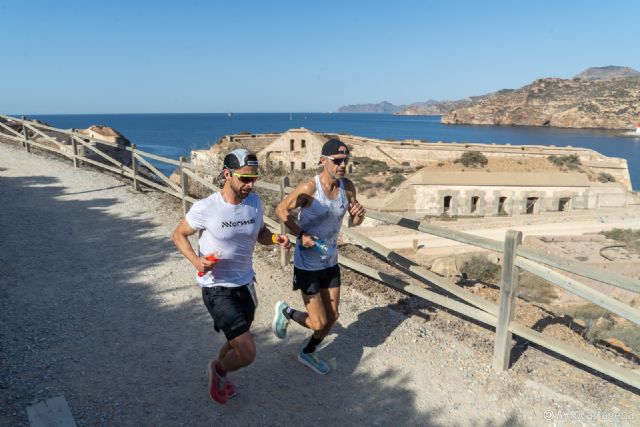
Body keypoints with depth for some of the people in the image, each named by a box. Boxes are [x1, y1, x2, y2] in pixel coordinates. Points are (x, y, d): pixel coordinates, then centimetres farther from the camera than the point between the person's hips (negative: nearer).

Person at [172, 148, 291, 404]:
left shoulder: (254, 202, -5)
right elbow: (178, 235, -5)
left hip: (246, 284, 6)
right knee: (247, 353, -12)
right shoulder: (205, 208, -20)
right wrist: (195, 259, -22)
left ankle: (219, 375, 56)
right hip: (217, 289, -6)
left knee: (237, 342, 25)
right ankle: (218, 369, 22)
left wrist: (276, 238, -11)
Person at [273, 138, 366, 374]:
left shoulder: (348, 187, -6)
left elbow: (354, 222, 4)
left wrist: (359, 214, -20)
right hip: (307, 265, -6)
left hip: (331, 262, 6)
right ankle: (285, 311, 28)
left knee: (332, 317, 15)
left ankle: (308, 353, 41)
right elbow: (281, 209, -10)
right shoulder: (309, 188, -23)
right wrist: (301, 234, -21)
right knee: (318, 322, -2)